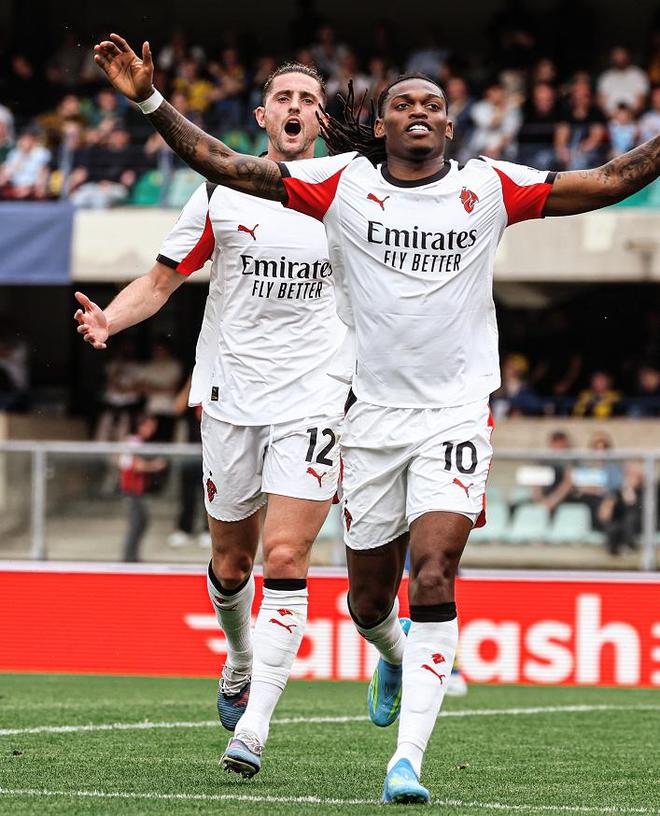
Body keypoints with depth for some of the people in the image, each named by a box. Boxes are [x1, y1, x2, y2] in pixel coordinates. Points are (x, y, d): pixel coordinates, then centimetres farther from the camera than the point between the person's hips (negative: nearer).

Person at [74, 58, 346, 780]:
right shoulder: (221, 195, 1)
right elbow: (161, 281, 5)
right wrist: (107, 320, -13)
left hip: (313, 399, -1)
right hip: (231, 395, 1)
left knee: (285, 558, -14)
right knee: (232, 563, 10)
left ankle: (252, 730, -14)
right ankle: (241, 663, 43)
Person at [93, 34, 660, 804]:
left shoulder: (489, 187, 1)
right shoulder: (343, 183, 0)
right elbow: (222, 165, -2)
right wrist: (150, 100, -11)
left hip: (456, 413, -2)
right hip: (373, 414, 2)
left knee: (433, 584, -17)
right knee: (369, 600, 11)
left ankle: (408, 759, -17)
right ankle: (394, 655, 49)